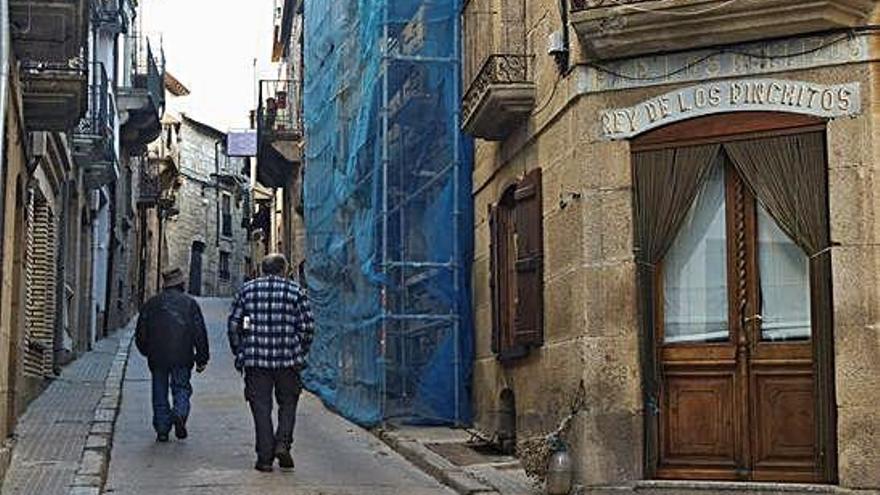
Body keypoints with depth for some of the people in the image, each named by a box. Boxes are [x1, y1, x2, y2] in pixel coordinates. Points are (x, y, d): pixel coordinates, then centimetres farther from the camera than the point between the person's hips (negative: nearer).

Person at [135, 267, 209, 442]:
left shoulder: (152, 303, 9)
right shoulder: (190, 303, 4)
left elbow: (141, 332, 11)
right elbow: (200, 333, 0)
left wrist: (147, 351, 25)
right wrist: (202, 358, 4)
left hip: (157, 357, 1)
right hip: (182, 357, -1)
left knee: (160, 393, 9)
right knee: (182, 388, 9)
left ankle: (162, 429, 6)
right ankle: (180, 414, -18)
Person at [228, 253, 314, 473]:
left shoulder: (247, 289, 7)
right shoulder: (295, 291, 2)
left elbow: (234, 324, 5)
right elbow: (307, 326, -2)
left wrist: (239, 353, 13)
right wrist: (300, 353, 10)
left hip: (255, 359, 1)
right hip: (287, 359, -1)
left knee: (261, 407, 5)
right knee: (288, 404, 15)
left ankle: (265, 457, 4)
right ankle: (283, 443, -2)